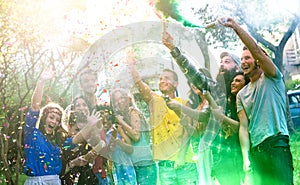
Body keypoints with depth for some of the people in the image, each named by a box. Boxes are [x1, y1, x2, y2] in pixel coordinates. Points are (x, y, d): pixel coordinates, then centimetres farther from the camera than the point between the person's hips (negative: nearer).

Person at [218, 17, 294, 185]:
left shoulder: (271, 79, 6)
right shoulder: (242, 94, 19)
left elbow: (258, 51, -12)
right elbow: (244, 127, 11)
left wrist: (236, 27, -19)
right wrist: (246, 157, -1)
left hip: (276, 145, -5)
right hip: (255, 150, 5)